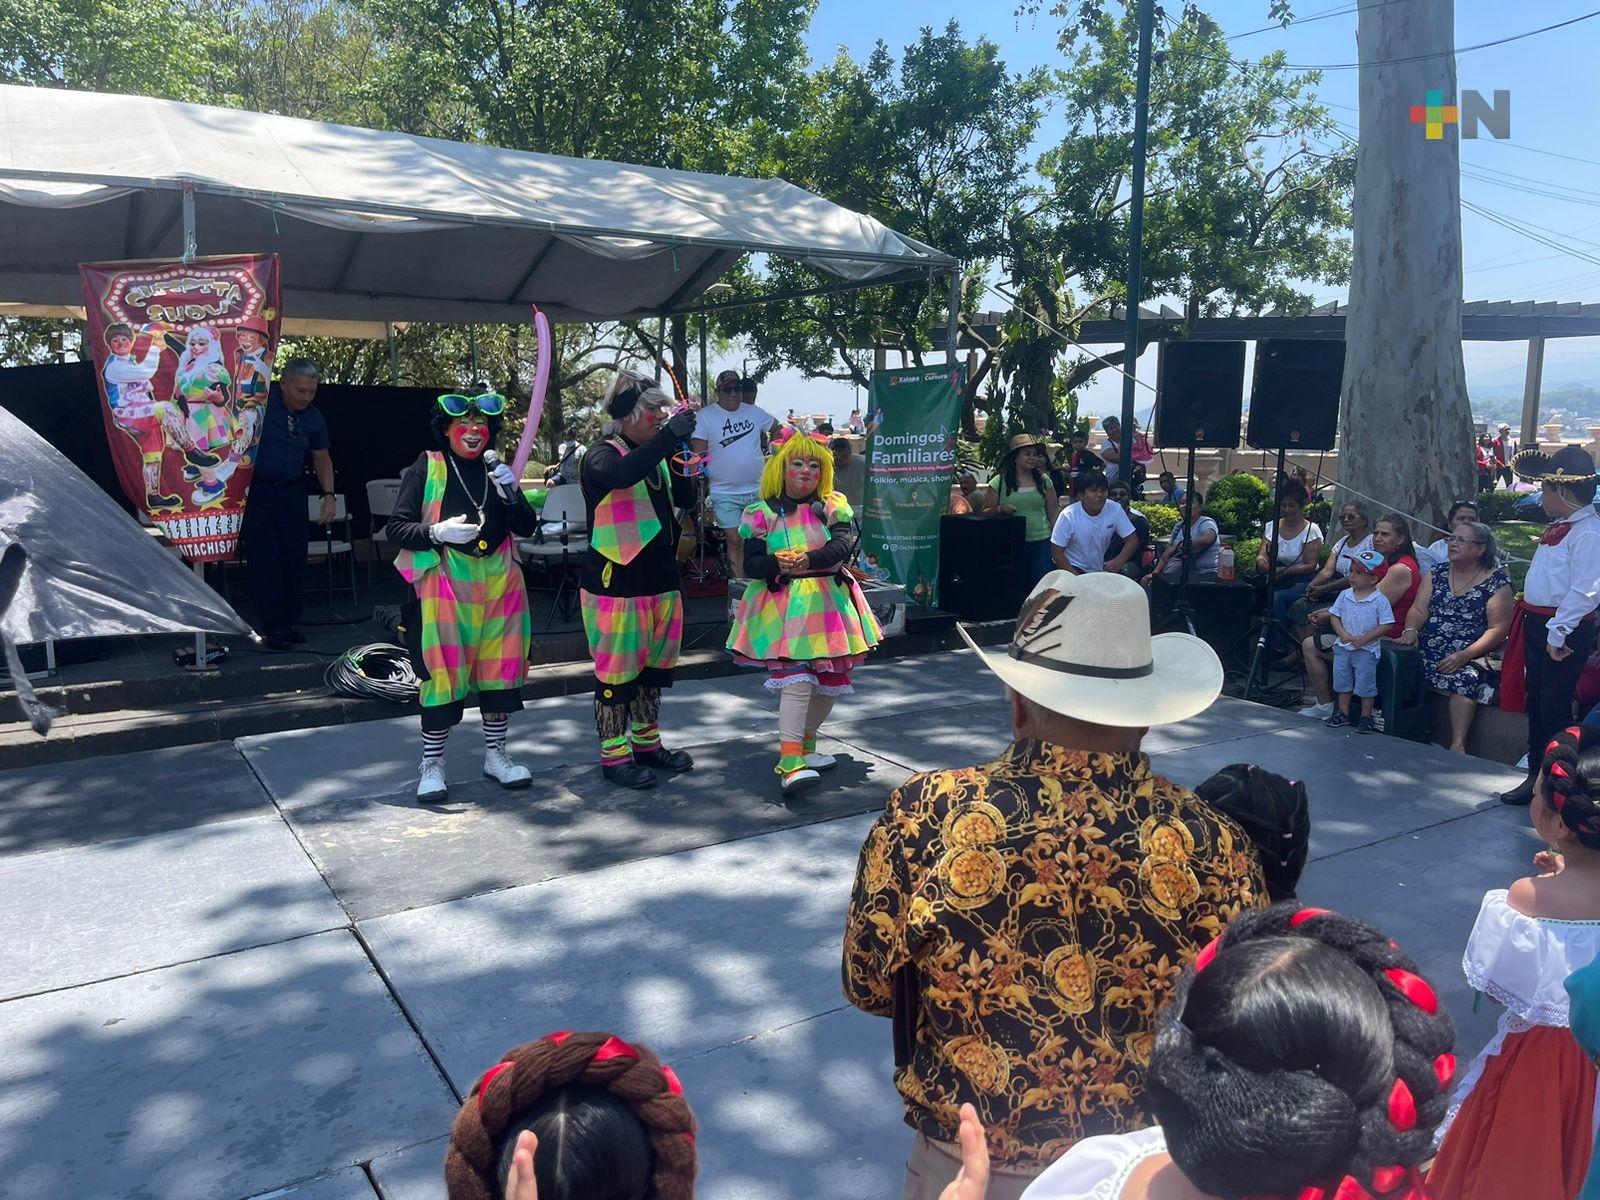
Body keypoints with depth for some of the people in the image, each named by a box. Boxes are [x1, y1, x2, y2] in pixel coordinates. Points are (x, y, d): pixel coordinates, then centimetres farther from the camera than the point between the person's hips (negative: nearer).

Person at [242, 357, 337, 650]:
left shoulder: (314, 418, 4)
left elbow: (322, 457, 15)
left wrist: (328, 495, 5)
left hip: (292, 492, 4)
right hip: (257, 490, -4)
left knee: (295, 558, 6)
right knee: (264, 560, -4)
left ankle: (289, 622, 18)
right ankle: (272, 626, 2)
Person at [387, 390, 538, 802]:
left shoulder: (496, 471, 13)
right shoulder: (426, 469, 0)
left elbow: (526, 528, 7)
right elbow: (397, 528, -3)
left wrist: (510, 492, -9)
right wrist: (437, 532, -20)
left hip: (499, 582, 5)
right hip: (444, 584, -4)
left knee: (501, 668, 9)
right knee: (443, 672, -4)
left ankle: (495, 755, 23)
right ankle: (432, 764, 10)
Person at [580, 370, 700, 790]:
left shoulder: (655, 455, 13)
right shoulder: (602, 455, -10)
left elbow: (685, 499, 14)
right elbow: (622, 473, -33)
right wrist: (670, 436, -32)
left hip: (660, 578, 8)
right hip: (616, 580, -8)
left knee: (655, 665, 16)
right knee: (617, 671, -1)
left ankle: (646, 743, 30)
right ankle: (614, 755, 11)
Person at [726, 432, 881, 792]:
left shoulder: (832, 508, 7)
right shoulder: (763, 514, 4)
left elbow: (844, 545, -11)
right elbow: (751, 563, -3)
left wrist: (808, 560, -27)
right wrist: (777, 564, -25)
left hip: (828, 600, 4)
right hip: (782, 604, -4)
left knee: (831, 681, 9)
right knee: (796, 676, -19)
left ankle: (805, 742, 31)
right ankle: (789, 761, -22)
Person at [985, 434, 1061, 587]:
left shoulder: (1044, 481, 8)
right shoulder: (999, 482, 1)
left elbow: (1053, 512, 12)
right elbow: (985, 513, 5)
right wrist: (1000, 509, -15)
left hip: (1040, 544, 2)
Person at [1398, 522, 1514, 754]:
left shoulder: (1497, 582, 2)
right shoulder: (1437, 574, 18)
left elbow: (1498, 628, -6)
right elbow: (1419, 609, 10)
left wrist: (1465, 655, -18)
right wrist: (1410, 630, -13)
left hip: (1473, 656, -4)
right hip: (1429, 649, 5)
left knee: (1464, 677, -35)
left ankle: (1458, 745, -37)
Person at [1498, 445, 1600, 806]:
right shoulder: (1558, 527, 13)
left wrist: (1557, 633, -22)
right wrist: (1535, 623, 16)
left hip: (1564, 632, -10)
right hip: (1536, 624, 10)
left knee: (1554, 710, -3)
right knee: (1535, 704, 15)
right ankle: (1536, 777, 26)